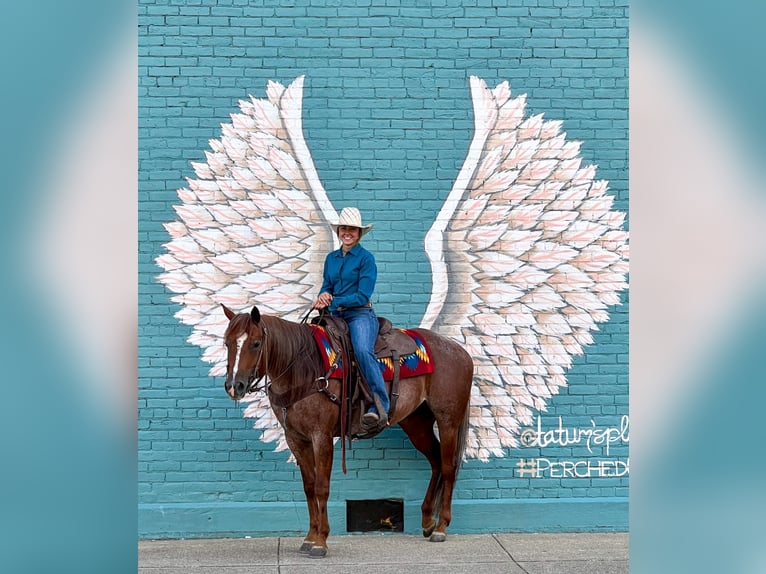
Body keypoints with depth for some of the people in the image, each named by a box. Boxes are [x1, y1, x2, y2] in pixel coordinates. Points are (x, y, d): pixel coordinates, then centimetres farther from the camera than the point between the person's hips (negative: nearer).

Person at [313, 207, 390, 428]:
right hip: (335, 316, 7)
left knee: (363, 350, -33)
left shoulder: (366, 258, -2)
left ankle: (380, 407, -38)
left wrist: (332, 301, -13)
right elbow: (326, 286, 19)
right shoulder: (331, 258, 16)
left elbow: (363, 296, -8)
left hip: (360, 314, -7)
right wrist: (323, 296, -6)